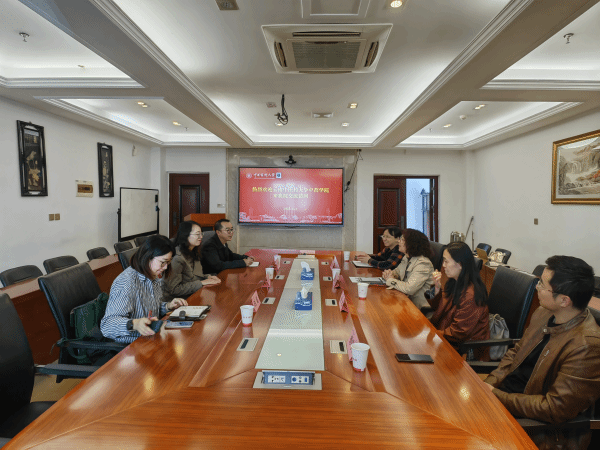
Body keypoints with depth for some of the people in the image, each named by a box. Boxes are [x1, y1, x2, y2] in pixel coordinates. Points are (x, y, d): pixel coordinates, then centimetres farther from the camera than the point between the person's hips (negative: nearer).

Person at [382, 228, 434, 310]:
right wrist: (389, 273, -2)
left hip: (418, 307, -8)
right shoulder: (406, 258, 6)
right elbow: (397, 271, 23)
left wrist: (390, 280, -15)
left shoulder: (423, 264, -22)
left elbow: (409, 289, -30)